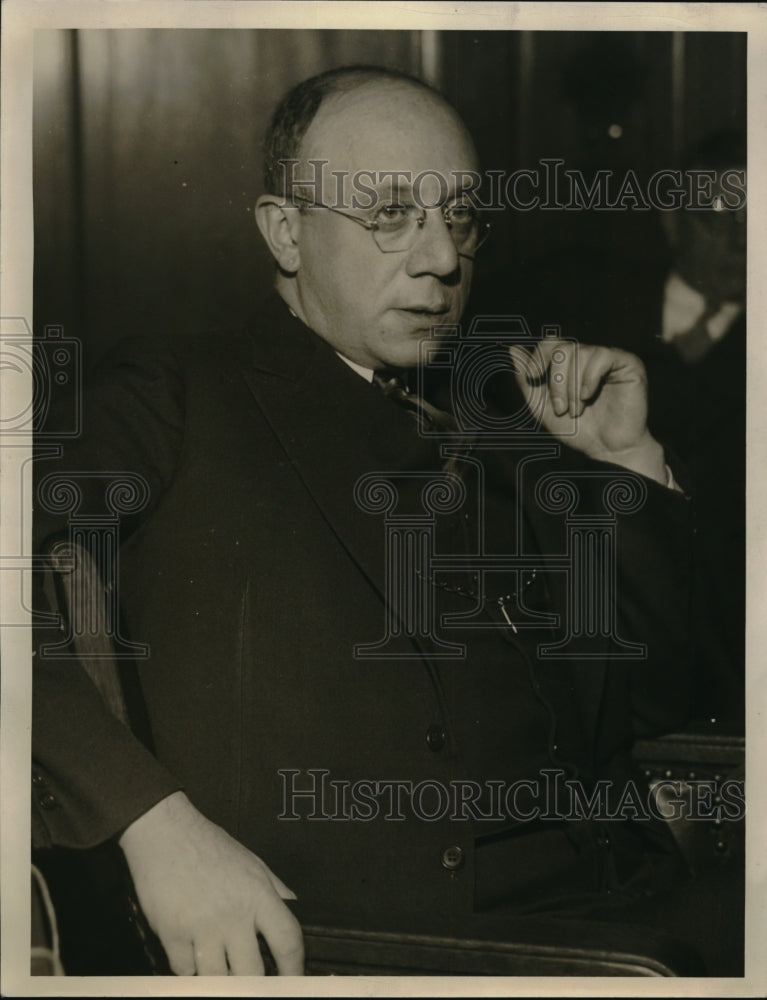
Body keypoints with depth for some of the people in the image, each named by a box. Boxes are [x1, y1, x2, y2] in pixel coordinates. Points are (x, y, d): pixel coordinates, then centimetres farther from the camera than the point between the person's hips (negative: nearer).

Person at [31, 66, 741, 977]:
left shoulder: (506, 424, 24)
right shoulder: (173, 398, 12)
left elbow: (655, 701, 25)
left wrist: (631, 464, 17)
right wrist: (153, 821, -16)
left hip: (580, 916, 5)